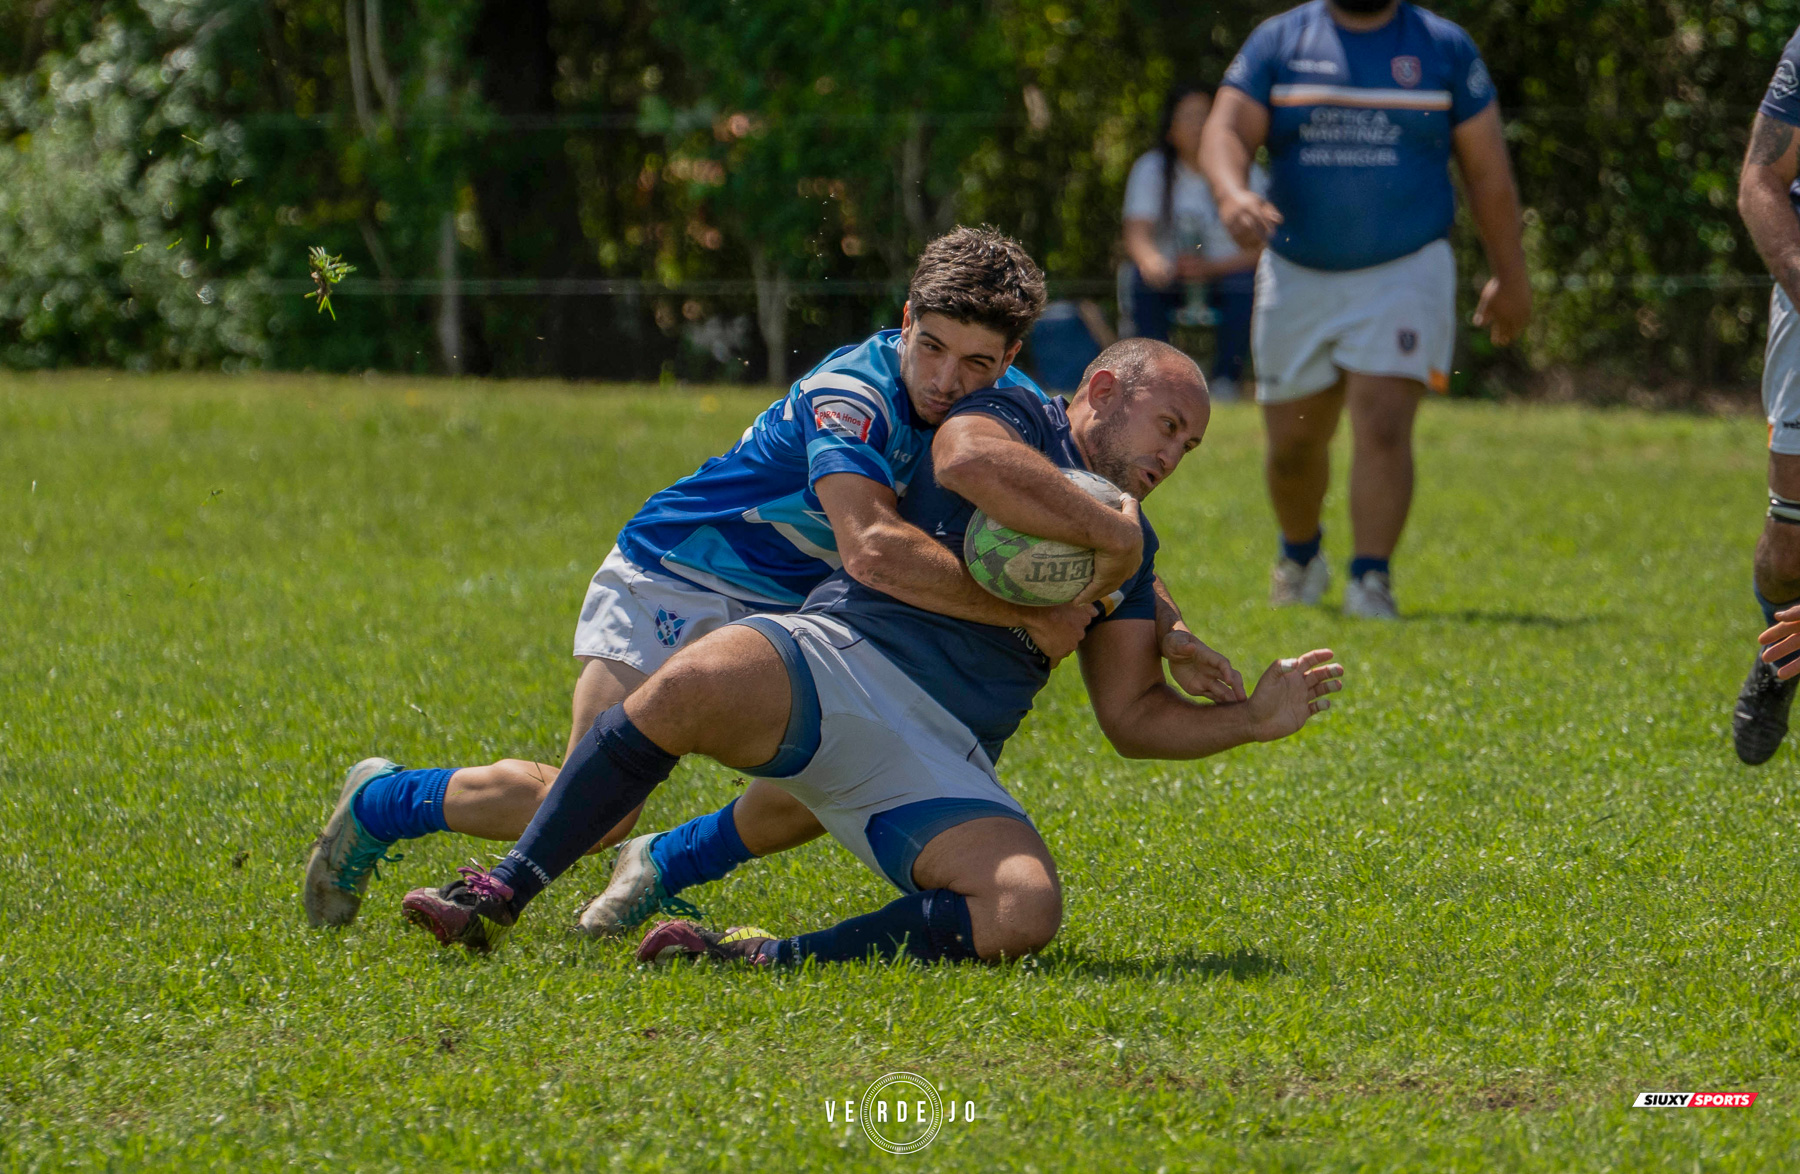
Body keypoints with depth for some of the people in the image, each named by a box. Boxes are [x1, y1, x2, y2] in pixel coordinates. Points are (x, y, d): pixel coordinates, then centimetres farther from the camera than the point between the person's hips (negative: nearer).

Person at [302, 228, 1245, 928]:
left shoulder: (1012, 413, -7)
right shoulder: (852, 395, -32)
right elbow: (875, 549, -47)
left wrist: (1169, 632, -6)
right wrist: (1026, 616, -42)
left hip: (782, 618, 7)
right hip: (669, 587, -7)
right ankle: (381, 803, 5)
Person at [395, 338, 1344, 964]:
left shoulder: (1129, 554, 26)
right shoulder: (1011, 415, 8)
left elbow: (1135, 718, 25)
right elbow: (970, 460, -17)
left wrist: (1254, 719, 13)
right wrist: (1104, 533, -9)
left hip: (943, 764, 5)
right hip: (840, 660, -5)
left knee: (1026, 913, -26)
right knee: (696, 688, -37)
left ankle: (765, 959, -23)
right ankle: (502, 897, -24)